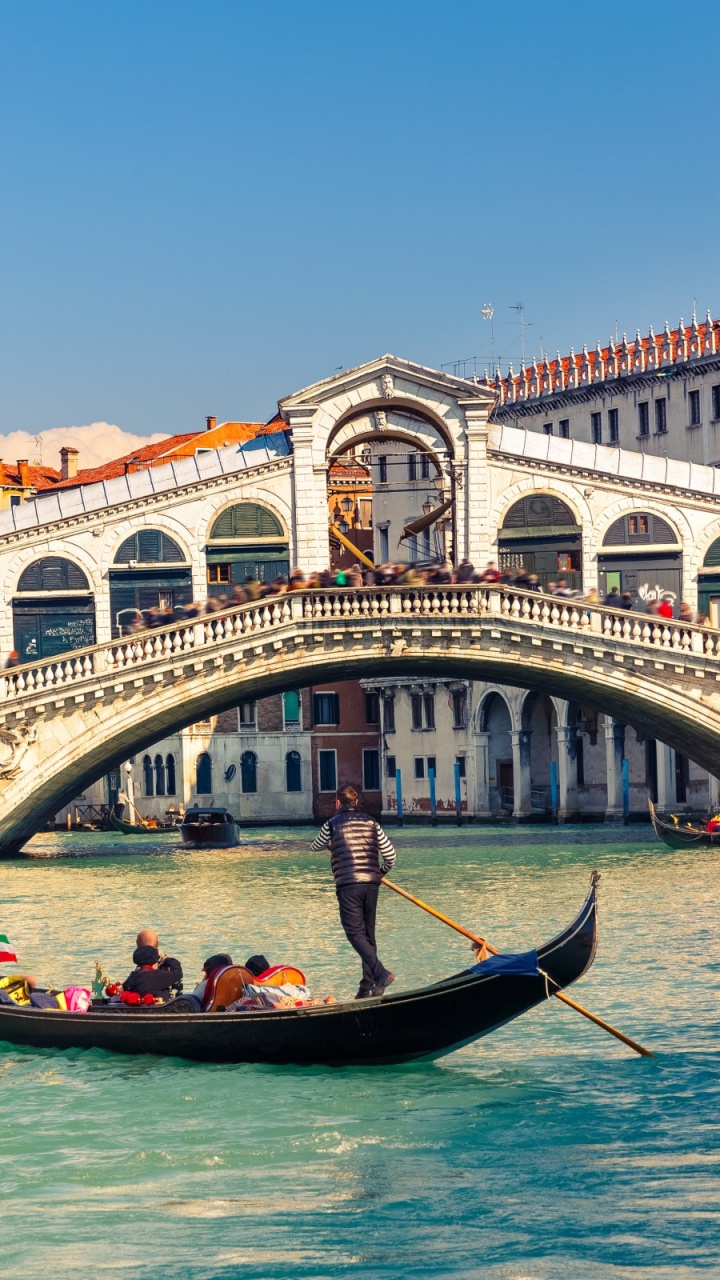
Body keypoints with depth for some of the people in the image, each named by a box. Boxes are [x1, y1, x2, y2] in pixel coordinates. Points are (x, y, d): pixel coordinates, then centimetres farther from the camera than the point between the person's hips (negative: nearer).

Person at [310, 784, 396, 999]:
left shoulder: (332, 824, 2)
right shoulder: (371, 822, 11)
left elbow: (316, 846, 21)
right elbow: (390, 854, 9)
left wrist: (330, 843, 44)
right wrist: (381, 872, 29)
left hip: (348, 884, -5)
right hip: (371, 884, 5)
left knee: (355, 932, -6)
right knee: (368, 933, 10)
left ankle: (380, 973, -25)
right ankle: (367, 986, 9)